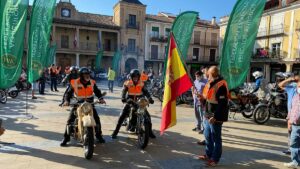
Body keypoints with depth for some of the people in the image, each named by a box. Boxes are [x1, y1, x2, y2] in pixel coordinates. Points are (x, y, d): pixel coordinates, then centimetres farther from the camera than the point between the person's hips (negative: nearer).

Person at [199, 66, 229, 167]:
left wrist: (215, 116, -23)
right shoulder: (211, 83, 11)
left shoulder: (221, 85, -19)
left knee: (216, 139, 5)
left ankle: (215, 159, 17)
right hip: (208, 115, 9)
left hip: (215, 117, -9)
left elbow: (222, 104, -23)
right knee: (208, 137, 19)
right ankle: (208, 155, 34)